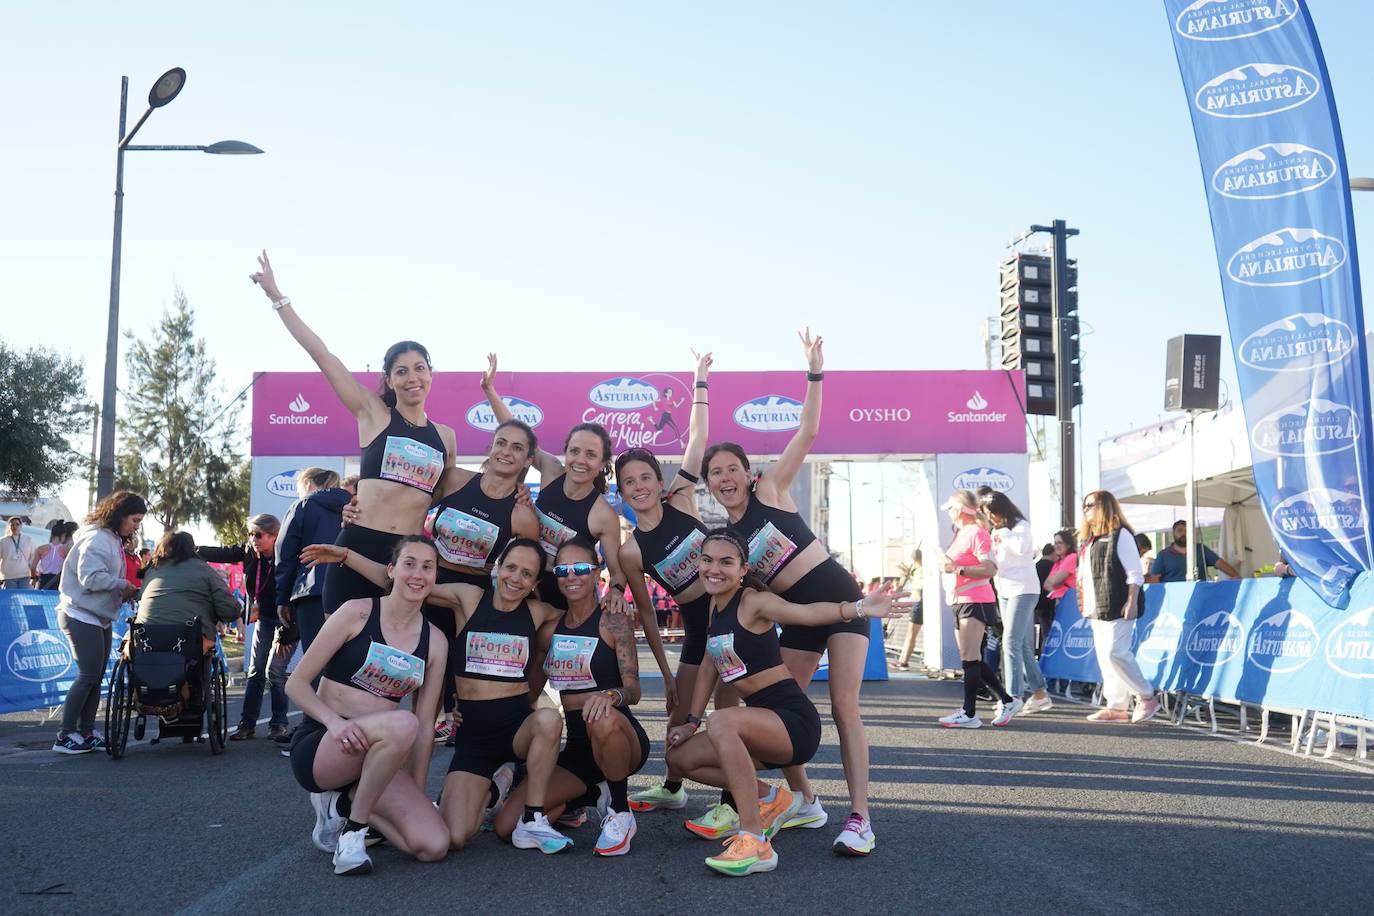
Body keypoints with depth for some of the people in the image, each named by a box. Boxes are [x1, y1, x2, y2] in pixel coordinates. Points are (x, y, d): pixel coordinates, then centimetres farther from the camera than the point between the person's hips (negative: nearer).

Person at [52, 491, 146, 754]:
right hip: (82, 616, -10)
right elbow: (91, 578, -25)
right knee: (88, 675, -10)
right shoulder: (97, 538, -17)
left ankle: (86, 733, 15)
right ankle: (66, 736, -4)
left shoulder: (113, 539, 16)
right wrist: (124, 586, -16)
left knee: (96, 676, 10)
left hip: (99, 617, 10)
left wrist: (126, 592, 1)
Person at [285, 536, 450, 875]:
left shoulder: (434, 641, 5)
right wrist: (335, 721, -24)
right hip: (320, 746, -5)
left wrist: (416, 794, 6)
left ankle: (343, 803, 8)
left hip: (375, 756, 5)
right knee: (402, 724, -37)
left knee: (434, 846, -16)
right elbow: (296, 684, -7)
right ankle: (352, 830, -15)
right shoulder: (357, 613, -7)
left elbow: (425, 726, 9)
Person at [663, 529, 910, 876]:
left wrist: (858, 608, -47)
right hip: (764, 725, 9)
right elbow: (711, 665, 18)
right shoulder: (715, 604, 11)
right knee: (680, 757, 6)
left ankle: (755, 843, -30)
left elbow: (805, 612, -31)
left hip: (795, 720, -9)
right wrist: (691, 723, 15)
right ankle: (771, 799, 15)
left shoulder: (753, 602, -13)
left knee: (722, 721, -35)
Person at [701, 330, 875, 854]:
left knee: (844, 707, -13)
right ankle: (805, 803, 20)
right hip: (797, 615, 6)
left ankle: (860, 819, -12)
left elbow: (807, 433, -9)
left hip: (838, 596, -5)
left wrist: (814, 373, -13)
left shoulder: (769, 491, -4)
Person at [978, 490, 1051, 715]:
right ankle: (1039, 693, 18)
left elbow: (1021, 548, -27)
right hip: (1004, 590, 8)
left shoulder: (1021, 526, -7)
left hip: (1023, 589, -8)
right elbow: (992, 561, 17)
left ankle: (1014, 698, -15)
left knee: (1011, 642, -15)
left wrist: (1003, 534, -15)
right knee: (1022, 645, 10)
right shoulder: (996, 531, 15)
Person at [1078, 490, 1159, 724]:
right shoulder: (1087, 539, 19)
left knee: (1115, 652, -14)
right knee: (1104, 657, 8)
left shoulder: (1120, 535, -6)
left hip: (1116, 607, -9)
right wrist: (1084, 602, 16)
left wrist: (1132, 602, -18)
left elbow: (1135, 573, -11)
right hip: (1096, 608, 9)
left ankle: (1147, 697, -1)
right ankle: (1116, 707, 12)